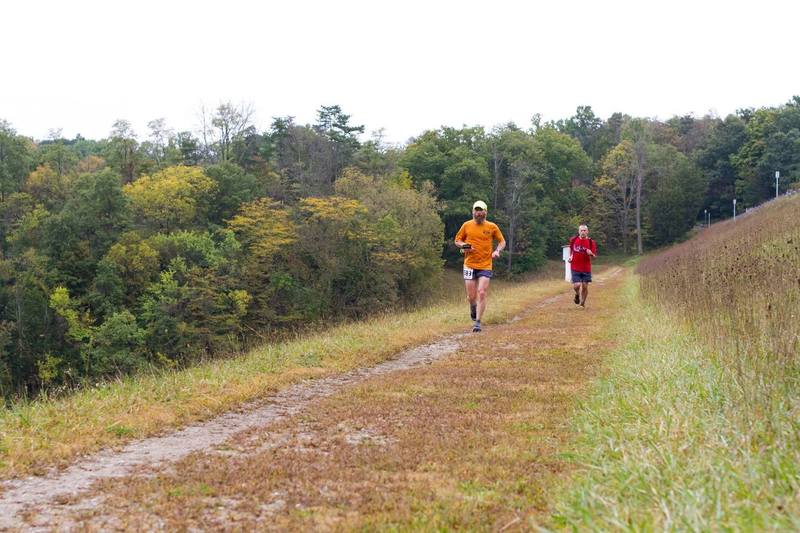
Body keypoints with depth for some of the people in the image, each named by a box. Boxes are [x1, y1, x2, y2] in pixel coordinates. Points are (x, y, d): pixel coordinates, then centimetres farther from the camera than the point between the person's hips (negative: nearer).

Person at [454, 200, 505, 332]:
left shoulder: (492, 227, 1)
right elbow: (457, 240, 12)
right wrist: (463, 245, -10)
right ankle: (473, 307, 39)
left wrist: (497, 251, -7)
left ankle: (478, 322, -1)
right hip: (469, 265, 1)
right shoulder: (466, 225, 2)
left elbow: (502, 241, 13)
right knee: (471, 296, 2)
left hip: (485, 266, -1)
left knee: (482, 294, -10)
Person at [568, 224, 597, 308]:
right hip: (575, 268, 0)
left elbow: (594, 256, -3)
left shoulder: (591, 242, -5)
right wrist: (570, 256, 7)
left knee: (585, 286, 3)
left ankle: (582, 303, 23)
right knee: (576, 285, -12)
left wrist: (591, 253, -24)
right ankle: (577, 295, 23)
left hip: (586, 268, 0)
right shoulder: (573, 240, -1)